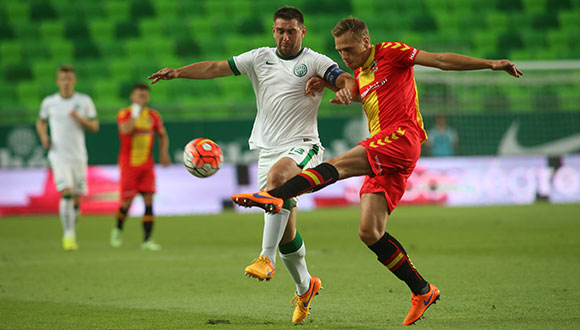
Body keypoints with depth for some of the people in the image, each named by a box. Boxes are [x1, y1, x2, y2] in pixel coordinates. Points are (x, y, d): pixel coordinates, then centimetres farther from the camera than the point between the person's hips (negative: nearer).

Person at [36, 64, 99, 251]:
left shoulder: (84, 101, 2)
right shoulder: (49, 102, 2)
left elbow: (95, 127, 5)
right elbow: (41, 122, 19)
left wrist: (81, 119, -15)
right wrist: (43, 137, -1)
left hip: (79, 156, 2)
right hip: (59, 156, -2)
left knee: (77, 199, 7)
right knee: (66, 194, -19)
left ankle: (71, 234, 26)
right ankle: (69, 236, -19)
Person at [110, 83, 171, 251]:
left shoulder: (153, 116, 7)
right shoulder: (124, 114, -5)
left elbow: (163, 135, 19)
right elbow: (125, 130, -25)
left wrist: (164, 153, 5)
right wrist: (135, 114, -21)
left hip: (147, 164, 3)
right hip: (129, 163, -3)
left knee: (149, 200, -7)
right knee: (127, 201, -2)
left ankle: (147, 240, -7)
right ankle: (118, 229, 27)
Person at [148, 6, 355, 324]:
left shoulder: (316, 62, 2)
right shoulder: (260, 58, 11)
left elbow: (347, 81, -9)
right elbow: (217, 68, 8)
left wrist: (347, 89, -33)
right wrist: (178, 72, -4)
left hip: (302, 146, -4)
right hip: (268, 150, 4)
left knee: (276, 175, -37)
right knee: (285, 230, 4)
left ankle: (266, 258, -38)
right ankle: (305, 288, 24)